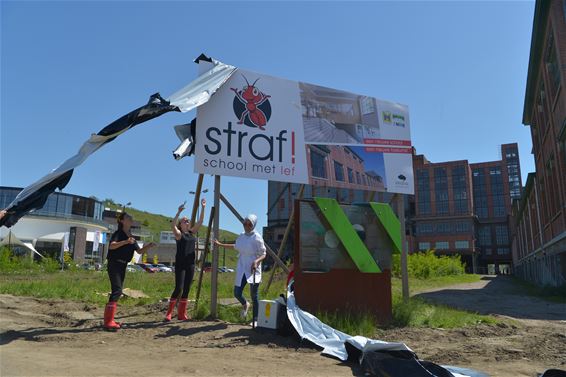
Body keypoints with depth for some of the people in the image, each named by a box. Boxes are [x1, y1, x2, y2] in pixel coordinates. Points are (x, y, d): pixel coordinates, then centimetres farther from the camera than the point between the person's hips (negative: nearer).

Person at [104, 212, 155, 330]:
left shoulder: (131, 237, 15)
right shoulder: (118, 233, -9)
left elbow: (139, 251, 14)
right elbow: (112, 246, -28)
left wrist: (148, 246, -4)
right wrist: (125, 242, -42)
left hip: (123, 265, 9)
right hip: (114, 264, -9)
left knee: (118, 291, 9)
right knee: (117, 290, -16)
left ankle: (109, 319, 17)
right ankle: (108, 321, -15)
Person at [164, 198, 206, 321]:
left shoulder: (191, 233, 13)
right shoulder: (178, 233, -3)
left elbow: (200, 222, 10)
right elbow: (172, 225, -23)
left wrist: (203, 208, 2)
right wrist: (179, 212, -33)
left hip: (191, 264, 6)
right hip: (180, 264, -6)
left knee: (187, 289, 7)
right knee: (179, 288, -9)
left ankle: (182, 313, 15)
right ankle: (169, 313, 4)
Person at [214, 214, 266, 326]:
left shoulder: (257, 238, -11)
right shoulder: (241, 236, 7)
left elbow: (263, 254, -9)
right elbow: (235, 246, 26)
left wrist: (256, 261, -29)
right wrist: (220, 244, 28)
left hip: (253, 270, -5)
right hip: (242, 269, 5)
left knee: (254, 296, -2)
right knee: (237, 293, 1)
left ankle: (255, 319, 14)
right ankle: (245, 305, 35)